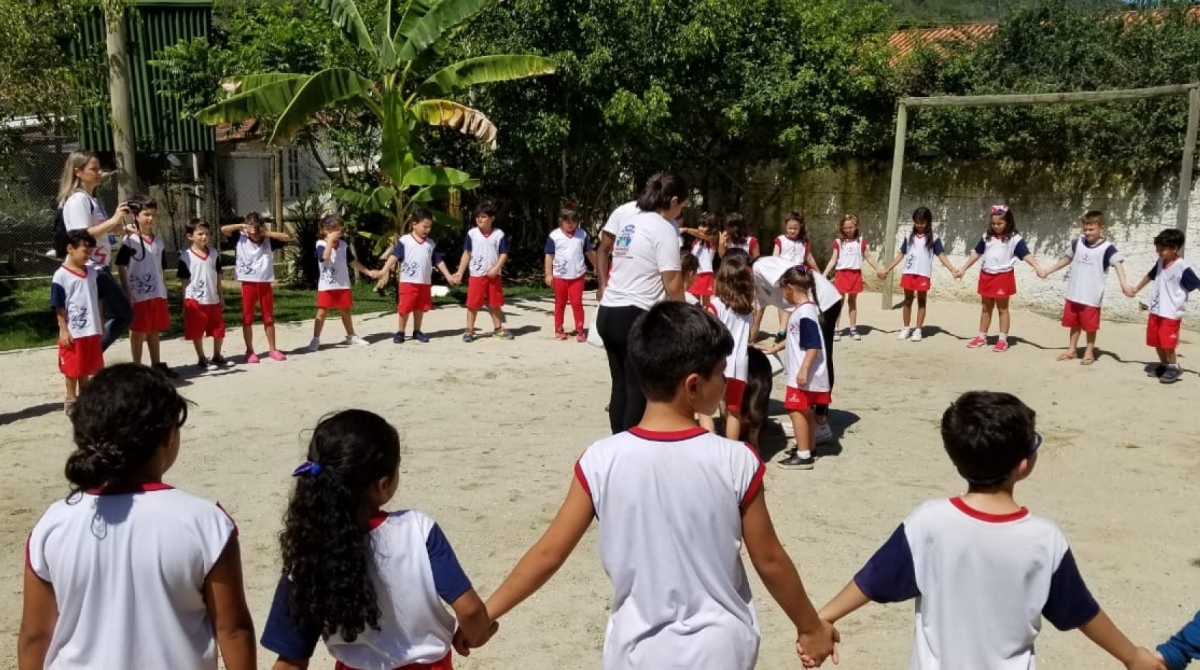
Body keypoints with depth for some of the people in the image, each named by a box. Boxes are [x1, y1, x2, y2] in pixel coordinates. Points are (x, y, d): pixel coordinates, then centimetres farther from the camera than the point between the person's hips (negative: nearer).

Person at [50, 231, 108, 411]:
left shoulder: (93, 272, 5)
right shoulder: (61, 276, -11)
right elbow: (58, 307, -11)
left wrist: (101, 325, 13)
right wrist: (64, 330, -13)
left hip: (92, 330, 5)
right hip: (73, 332, -5)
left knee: (88, 366, 16)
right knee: (72, 368, 7)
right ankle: (71, 400, 19)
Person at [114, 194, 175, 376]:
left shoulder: (159, 241, 9)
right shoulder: (129, 241, -9)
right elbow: (120, 268, -9)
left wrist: (165, 292, 14)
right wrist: (127, 293, -14)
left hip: (157, 294, 5)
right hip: (138, 295, -5)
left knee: (154, 330, 14)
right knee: (138, 332, 3)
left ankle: (157, 364, 23)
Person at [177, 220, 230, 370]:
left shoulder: (214, 253, 5)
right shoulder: (185, 256, -7)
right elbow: (184, 281, -4)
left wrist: (221, 297, 11)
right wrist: (186, 302, -6)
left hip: (213, 300, 4)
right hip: (195, 300, -4)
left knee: (219, 331, 12)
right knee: (197, 333, 5)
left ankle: (217, 357, 29)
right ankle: (202, 359, 18)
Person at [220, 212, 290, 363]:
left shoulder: (268, 241, 4)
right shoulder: (240, 239, 2)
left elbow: (287, 237, -4)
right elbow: (223, 230, -8)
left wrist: (266, 233, -7)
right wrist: (240, 226, -9)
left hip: (265, 283, 1)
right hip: (248, 283, -1)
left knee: (269, 318, 8)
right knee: (247, 318, 5)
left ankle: (272, 349, 17)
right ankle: (250, 351, 12)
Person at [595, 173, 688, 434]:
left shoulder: (629, 223, 16)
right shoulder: (664, 229, -9)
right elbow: (672, 285, -12)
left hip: (608, 313, 8)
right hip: (635, 317, -8)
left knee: (621, 387, 15)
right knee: (639, 391, 1)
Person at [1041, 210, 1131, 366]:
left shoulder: (1107, 248, -12)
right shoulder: (1077, 243, 5)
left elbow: (1118, 264, -23)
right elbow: (1067, 259, 20)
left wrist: (1123, 283, -38)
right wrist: (1048, 271, 22)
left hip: (1092, 296, -5)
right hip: (1073, 293, 5)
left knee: (1090, 325, 4)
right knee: (1074, 323, 15)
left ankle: (1089, 353, 17)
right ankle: (1072, 350, 27)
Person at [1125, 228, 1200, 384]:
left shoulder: (1182, 268, -17)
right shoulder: (1160, 262, 6)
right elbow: (1150, 276, 24)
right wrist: (1136, 289, 34)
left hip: (1171, 313, -7)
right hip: (1156, 310, 7)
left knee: (1167, 343, -7)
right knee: (1156, 341, 14)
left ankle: (1174, 367, 11)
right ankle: (1163, 365, 30)